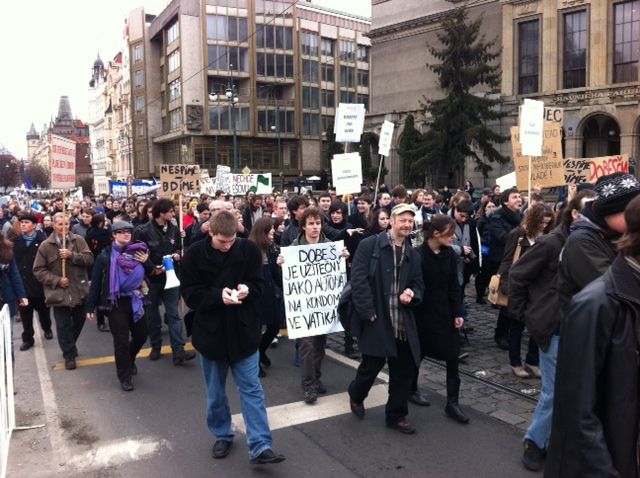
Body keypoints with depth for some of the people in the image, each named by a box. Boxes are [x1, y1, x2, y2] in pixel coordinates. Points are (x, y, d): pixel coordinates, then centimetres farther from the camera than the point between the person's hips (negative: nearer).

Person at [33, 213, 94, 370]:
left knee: (79, 321, 16)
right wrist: (56, 280, -14)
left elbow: (89, 259, -10)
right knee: (63, 325, 3)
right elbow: (38, 270, -3)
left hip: (79, 290, 2)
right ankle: (69, 355, 17)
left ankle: (70, 346, 41)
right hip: (59, 292, -2)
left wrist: (71, 255, -23)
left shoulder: (79, 240, -2)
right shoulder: (45, 245, -5)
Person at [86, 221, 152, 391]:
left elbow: (150, 273, 10)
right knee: (121, 340, 2)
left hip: (135, 300, 4)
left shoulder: (137, 251, 3)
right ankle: (125, 376, 17)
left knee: (141, 335, 13)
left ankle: (128, 360, 42)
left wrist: (146, 262, -11)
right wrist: (90, 306, -6)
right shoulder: (105, 256, -6)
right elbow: (96, 282, -5)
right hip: (116, 302, -4)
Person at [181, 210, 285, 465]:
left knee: (251, 389, 2)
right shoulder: (195, 254, -9)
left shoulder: (249, 250, -8)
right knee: (215, 391, 16)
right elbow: (190, 293, -10)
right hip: (210, 330, 1)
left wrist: (247, 290, -23)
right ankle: (222, 435, 36)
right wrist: (218, 295, -26)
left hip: (243, 329, 0)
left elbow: (259, 284, 0)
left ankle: (260, 446, 7)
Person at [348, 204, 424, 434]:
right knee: (372, 364, 3)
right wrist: (368, 312, -16)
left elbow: (418, 285, 16)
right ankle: (356, 396, 35)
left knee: (405, 369, 8)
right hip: (375, 319, -5)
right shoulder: (369, 245, -7)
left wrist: (411, 294, -8)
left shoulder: (413, 255, 12)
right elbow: (358, 280, -12)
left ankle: (396, 415, 27)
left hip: (402, 322, 6)